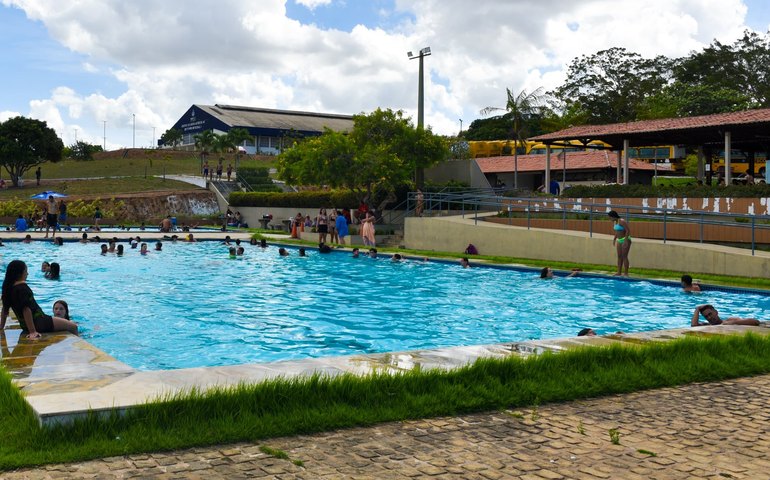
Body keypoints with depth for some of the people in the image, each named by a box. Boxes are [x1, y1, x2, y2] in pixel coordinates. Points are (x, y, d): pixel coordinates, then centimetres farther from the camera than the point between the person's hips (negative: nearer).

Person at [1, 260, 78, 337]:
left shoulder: (8, 287, 7)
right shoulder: (22, 287, -20)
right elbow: (26, 309, -28)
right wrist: (32, 331, -30)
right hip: (37, 323, -10)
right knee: (73, 326, -5)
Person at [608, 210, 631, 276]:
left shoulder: (622, 222, -18)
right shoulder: (615, 222, 9)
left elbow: (628, 231, -23)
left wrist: (625, 240, -27)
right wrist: (614, 239, 20)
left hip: (625, 240, -9)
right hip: (619, 240, 9)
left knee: (624, 256, -8)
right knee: (619, 256, 8)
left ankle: (626, 273, -5)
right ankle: (619, 272, 12)